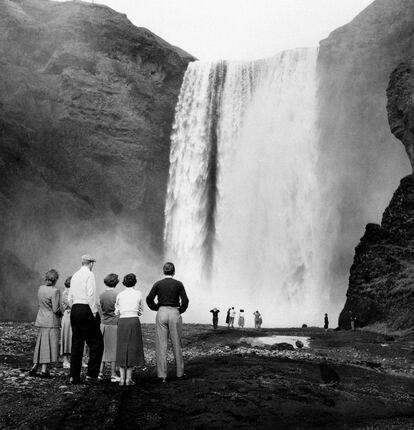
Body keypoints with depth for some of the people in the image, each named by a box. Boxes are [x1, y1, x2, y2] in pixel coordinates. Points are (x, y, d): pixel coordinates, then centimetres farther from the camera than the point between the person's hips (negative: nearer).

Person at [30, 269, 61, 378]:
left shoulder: (41, 288, 5)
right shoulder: (54, 291, -17)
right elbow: (55, 309, -18)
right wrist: (61, 313, 3)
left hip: (41, 320, 7)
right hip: (51, 321, -7)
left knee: (41, 344, 15)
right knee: (49, 345, 0)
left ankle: (34, 367, 17)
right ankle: (44, 370, 0)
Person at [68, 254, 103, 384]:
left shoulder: (75, 276, 15)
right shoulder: (89, 274, -7)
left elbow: (70, 298, 16)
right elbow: (91, 295, -16)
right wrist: (94, 313, -11)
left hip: (74, 310, 8)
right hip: (87, 309, -8)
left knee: (76, 344, 10)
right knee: (96, 343, -1)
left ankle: (74, 376, 11)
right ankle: (91, 374, -5)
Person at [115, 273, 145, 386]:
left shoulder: (119, 295, 7)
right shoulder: (138, 294, 4)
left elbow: (117, 312, 15)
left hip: (122, 322, 2)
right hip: (134, 321, -2)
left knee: (122, 349, 9)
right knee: (132, 349, 4)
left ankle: (122, 378, 7)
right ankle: (129, 378, 2)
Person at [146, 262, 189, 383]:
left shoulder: (158, 284, 3)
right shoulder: (178, 284, -1)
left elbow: (149, 299, -4)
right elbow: (185, 301, -7)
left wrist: (157, 309, 10)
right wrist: (180, 311, 8)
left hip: (161, 313, 1)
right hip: (174, 314, -1)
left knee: (161, 345, 3)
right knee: (177, 344, 10)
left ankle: (162, 375, 0)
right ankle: (180, 373, 18)